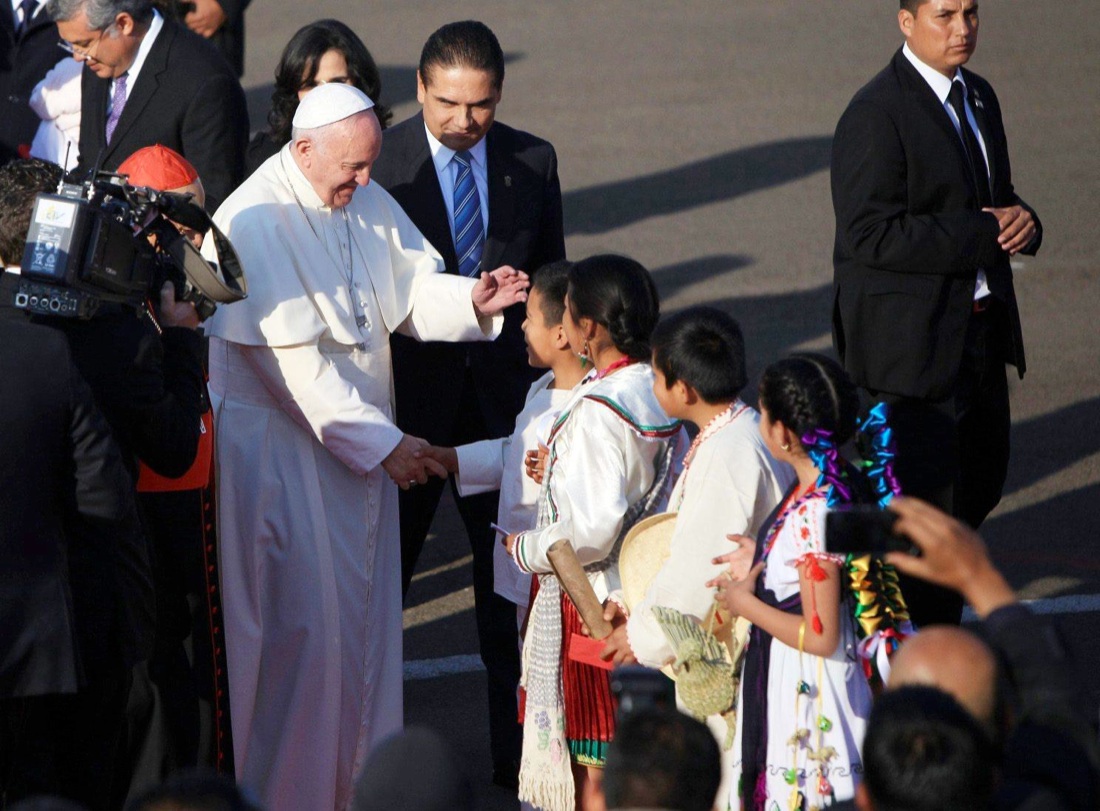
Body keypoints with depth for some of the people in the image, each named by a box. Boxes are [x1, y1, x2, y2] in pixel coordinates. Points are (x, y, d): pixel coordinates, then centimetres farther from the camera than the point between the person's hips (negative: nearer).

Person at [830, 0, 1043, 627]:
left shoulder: (979, 97, 11)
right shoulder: (876, 115, -17)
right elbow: (872, 235, -23)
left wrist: (1021, 221, -4)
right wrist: (984, 235, -22)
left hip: (980, 329, 9)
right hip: (912, 345, -9)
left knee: (980, 481, 17)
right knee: (926, 499, -3)